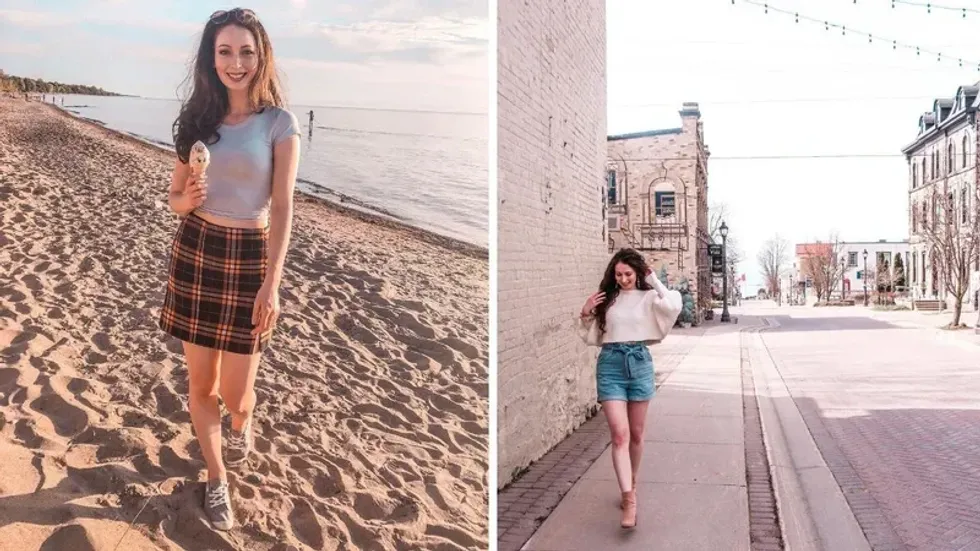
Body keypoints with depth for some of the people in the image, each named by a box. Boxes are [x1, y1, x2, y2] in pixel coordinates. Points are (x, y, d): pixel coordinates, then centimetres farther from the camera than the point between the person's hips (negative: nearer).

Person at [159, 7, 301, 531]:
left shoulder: (279, 123, -6)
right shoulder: (196, 117, 4)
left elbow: (282, 208, -11)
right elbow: (175, 196, 11)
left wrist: (272, 284, -19)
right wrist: (188, 199, -15)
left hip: (249, 256, -3)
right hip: (195, 250, 3)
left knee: (235, 390, 3)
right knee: (200, 381, 7)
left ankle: (242, 423, 41)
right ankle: (217, 480, 27)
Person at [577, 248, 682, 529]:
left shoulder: (648, 297, 0)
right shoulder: (607, 298, 7)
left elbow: (674, 307, -22)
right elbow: (592, 337, 12)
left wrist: (654, 280, -11)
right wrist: (585, 314, -5)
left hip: (640, 363, 0)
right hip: (610, 364, 0)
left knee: (636, 433, 13)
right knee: (619, 434, -9)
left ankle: (631, 485, 35)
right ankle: (630, 500, -10)